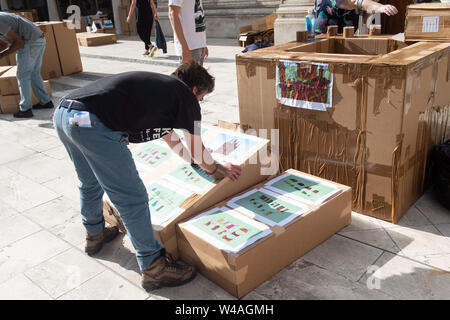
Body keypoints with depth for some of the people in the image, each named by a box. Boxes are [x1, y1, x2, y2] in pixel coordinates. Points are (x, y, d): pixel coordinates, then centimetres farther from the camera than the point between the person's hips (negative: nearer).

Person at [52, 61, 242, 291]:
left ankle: (94, 234, 54)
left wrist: (197, 159, 55)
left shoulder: (158, 85, 30)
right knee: (132, 198, 1)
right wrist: (218, 170, 33)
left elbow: (171, 139, 43)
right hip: (92, 123, -10)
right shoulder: (185, 95, 7)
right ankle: (153, 268, 13)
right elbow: (197, 150, 14)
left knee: (90, 183, 31)